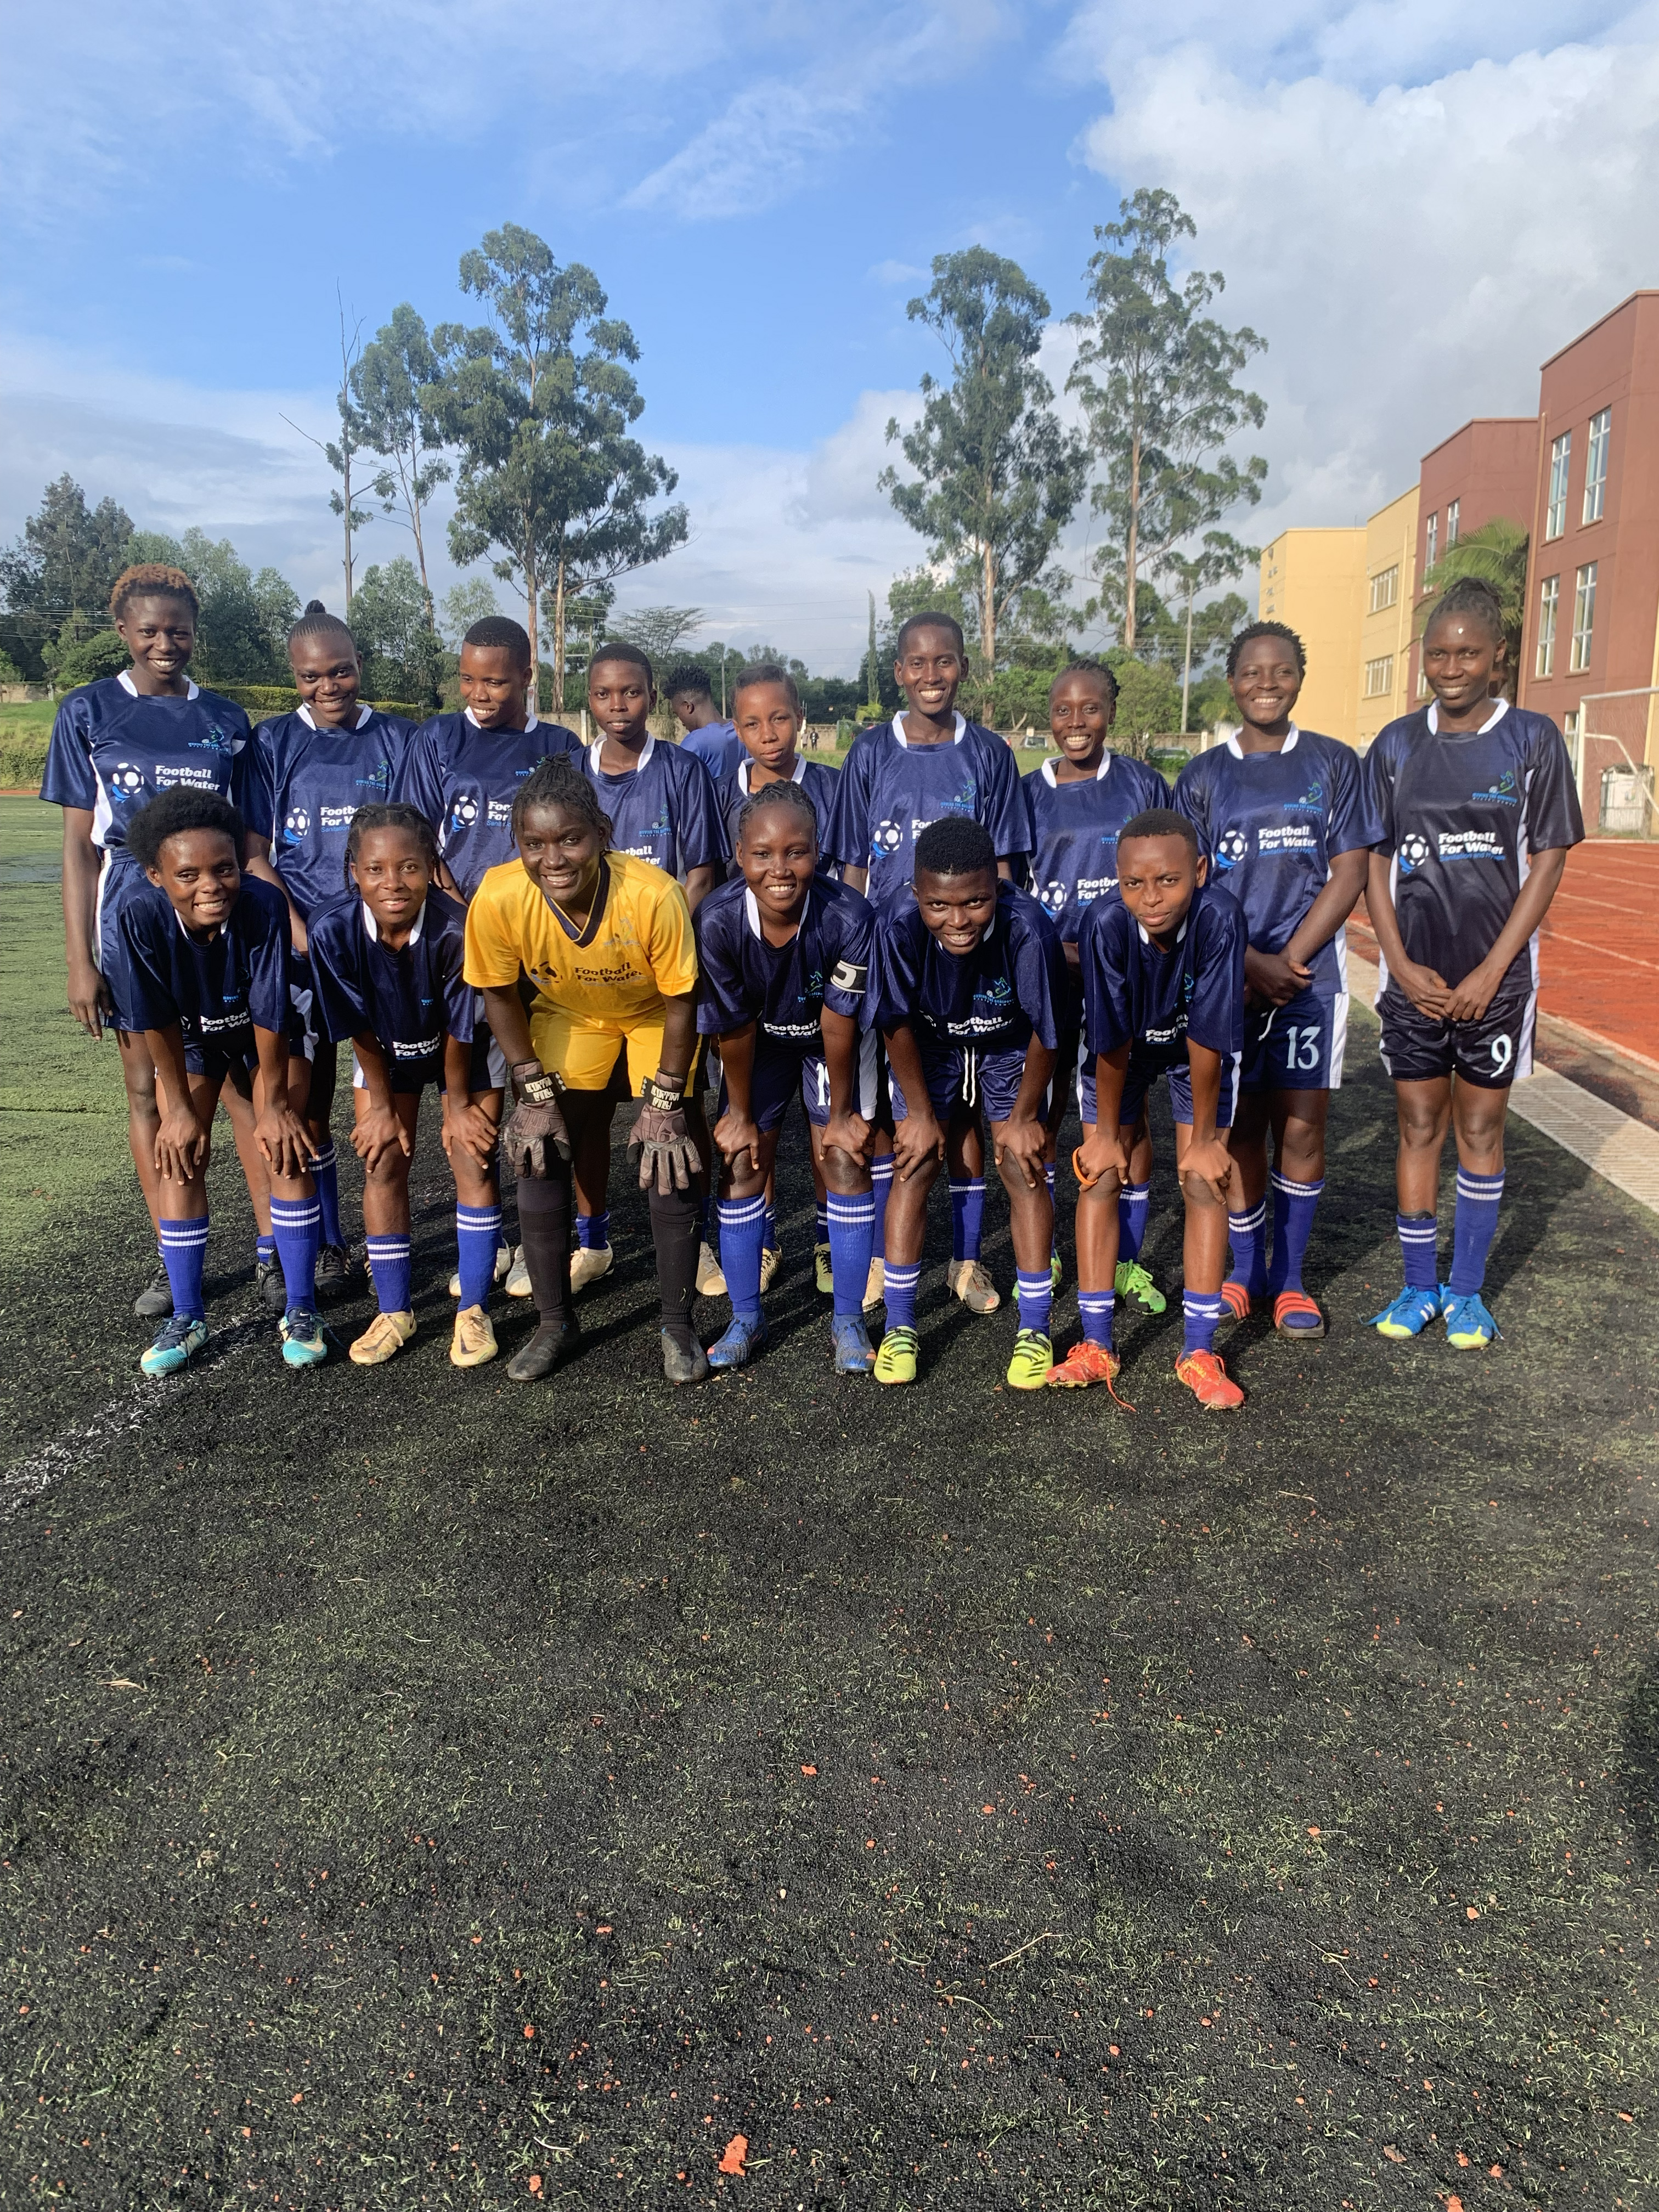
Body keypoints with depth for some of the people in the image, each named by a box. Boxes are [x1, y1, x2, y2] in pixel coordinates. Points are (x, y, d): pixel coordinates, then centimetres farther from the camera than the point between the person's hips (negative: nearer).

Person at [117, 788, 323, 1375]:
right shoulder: (141, 915, -32)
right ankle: (187, 1317, 10)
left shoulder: (264, 906, -36)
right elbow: (157, 1021, -21)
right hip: (190, 1037, 2)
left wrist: (273, 1102, -18)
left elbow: (271, 1016, -27)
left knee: (287, 1148, -9)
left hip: (264, 1034, -1)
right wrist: (180, 1106, -13)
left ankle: (301, 1310, 3)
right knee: (178, 1157, -3)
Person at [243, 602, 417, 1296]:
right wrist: (304, 937, -11)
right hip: (302, 946, 0)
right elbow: (255, 856, 1)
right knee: (305, 1102, 3)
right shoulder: (273, 744, 5)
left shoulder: (397, 739, 5)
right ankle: (326, 1241, 17)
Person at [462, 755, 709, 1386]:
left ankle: (677, 1326, 10)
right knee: (536, 1155, -6)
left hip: (654, 1017, -2)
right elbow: (500, 997, -12)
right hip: (565, 1015, 2)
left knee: (670, 1161, -9)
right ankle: (555, 1322, 13)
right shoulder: (497, 901, -32)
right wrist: (534, 1092, -11)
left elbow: (680, 1004, -22)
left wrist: (665, 1104, -18)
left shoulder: (654, 896, -38)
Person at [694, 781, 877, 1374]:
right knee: (742, 1164, 0)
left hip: (831, 1043, -1)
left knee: (845, 1161, -7)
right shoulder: (717, 921, -32)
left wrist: (841, 1113, -11)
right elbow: (734, 1030, -19)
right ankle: (746, 1319, 16)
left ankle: (848, 1322, 9)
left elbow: (838, 1026, -24)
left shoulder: (849, 917, -36)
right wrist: (740, 1112, -6)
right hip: (758, 1045, 1)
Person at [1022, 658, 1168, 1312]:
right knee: (1044, 1111, 6)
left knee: (1128, 1115, 5)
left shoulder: (1143, 785, 2)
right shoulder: (1027, 793, 4)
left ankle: (1128, 1261, 19)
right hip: (1049, 971, 1)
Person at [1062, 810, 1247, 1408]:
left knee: (1204, 1182, -6)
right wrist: (1106, 1134, -13)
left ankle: (1199, 1353, 4)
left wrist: (1204, 1138, -18)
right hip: (1123, 1048, 1)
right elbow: (1110, 1042, -24)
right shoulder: (1105, 922, -34)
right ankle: (1096, 1347, 6)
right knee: (1099, 1175, -4)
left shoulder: (1220, 916, -36)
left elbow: (1207, 1041, -28)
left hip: (1197, 1048, 0)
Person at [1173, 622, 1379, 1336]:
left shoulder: (1334, 763, 5)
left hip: (1311, 975, 0)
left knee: (1302, 1127, 2)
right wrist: (1251, 965, -11)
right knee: (1239, 1127, 4)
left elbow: (1349, 873, -1)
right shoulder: (1203, 775, 6)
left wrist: (1287, 963, -10)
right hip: (1225, 977, 0)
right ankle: (1244, 1271, 18)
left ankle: (1289, 1279, 14)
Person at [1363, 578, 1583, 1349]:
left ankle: (1467, 1289, 19)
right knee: (1419, 1125, 7)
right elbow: (1374, 863, 4)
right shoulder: (1395, 745, 4)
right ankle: (1419, 1285, 19)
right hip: (1413, 978, 2)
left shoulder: (1533, 740, -2)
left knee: (1481, 1129, 7)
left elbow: (1547, 864, -4)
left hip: (1495, 978, -1)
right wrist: (1402, 966, -6)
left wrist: (1489, 974, -10)